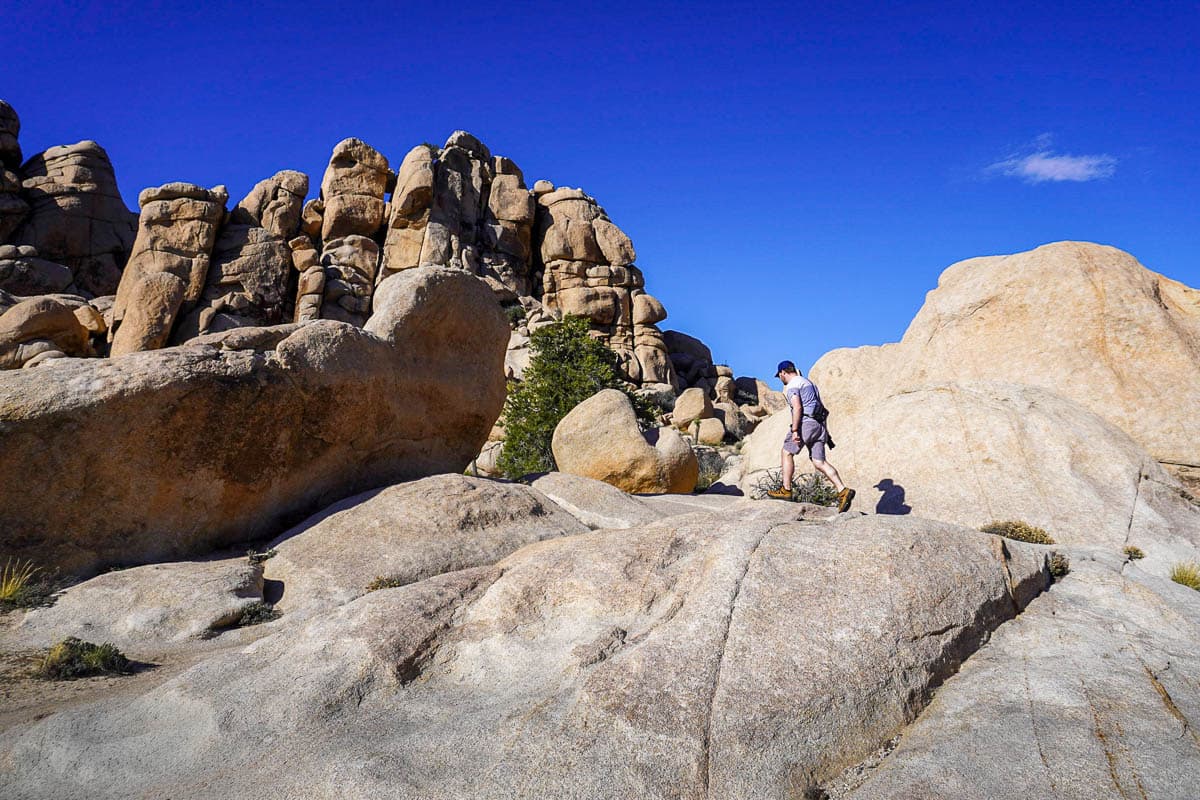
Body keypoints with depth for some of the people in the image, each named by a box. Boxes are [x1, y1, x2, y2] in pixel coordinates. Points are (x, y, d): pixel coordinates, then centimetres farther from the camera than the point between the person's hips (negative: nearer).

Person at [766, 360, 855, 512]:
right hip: (818, 425, 9)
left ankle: (786, 490, 9)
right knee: (819, 462, 2)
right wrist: (824, 431, 25)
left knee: (786, 453, 6)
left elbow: (797, 407, -18)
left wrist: (794, 430, -21)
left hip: (805, 423, -8)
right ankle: (843, 490, -11)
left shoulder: (792, 385, -4)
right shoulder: (808, 382, 25)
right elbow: (822, 407, 24)